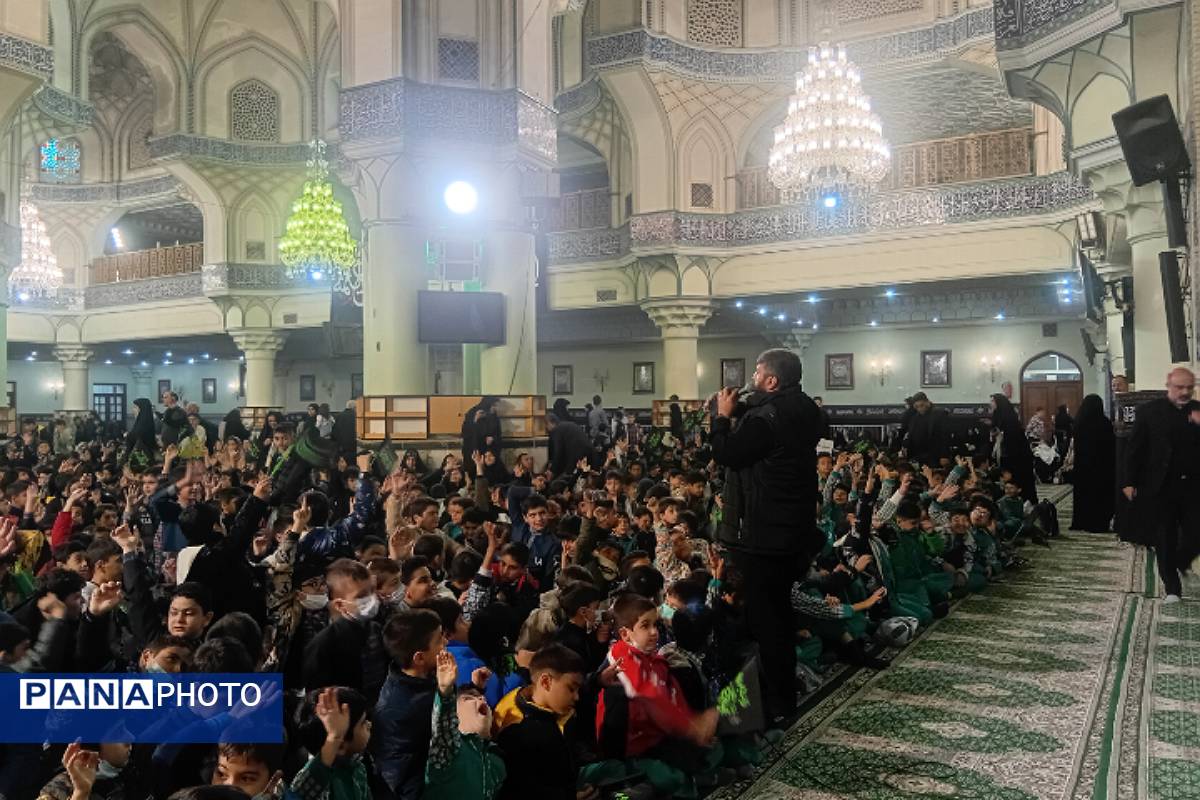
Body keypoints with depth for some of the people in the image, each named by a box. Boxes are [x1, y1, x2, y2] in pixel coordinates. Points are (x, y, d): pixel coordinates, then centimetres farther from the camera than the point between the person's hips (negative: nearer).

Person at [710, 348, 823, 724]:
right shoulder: (804, 411, 7)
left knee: (764, 615, 0)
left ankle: (777, 702, 8)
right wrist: (740, 412, 4)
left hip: (762, 535, -10)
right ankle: (786, 691, 34)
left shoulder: (766, 417, -24)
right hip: (794, 528, 10)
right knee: (780, 609, 21)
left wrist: (724, 415, -6)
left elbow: (726, 454, -19)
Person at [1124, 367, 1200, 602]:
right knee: (1165, 538, 5)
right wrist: (1130, 482, -4)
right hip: (1161, 486, -2)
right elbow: (1134, 448, -1)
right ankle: (1172, 587, 15)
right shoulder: (1149, 411, -2)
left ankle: (1180, 565, 33)